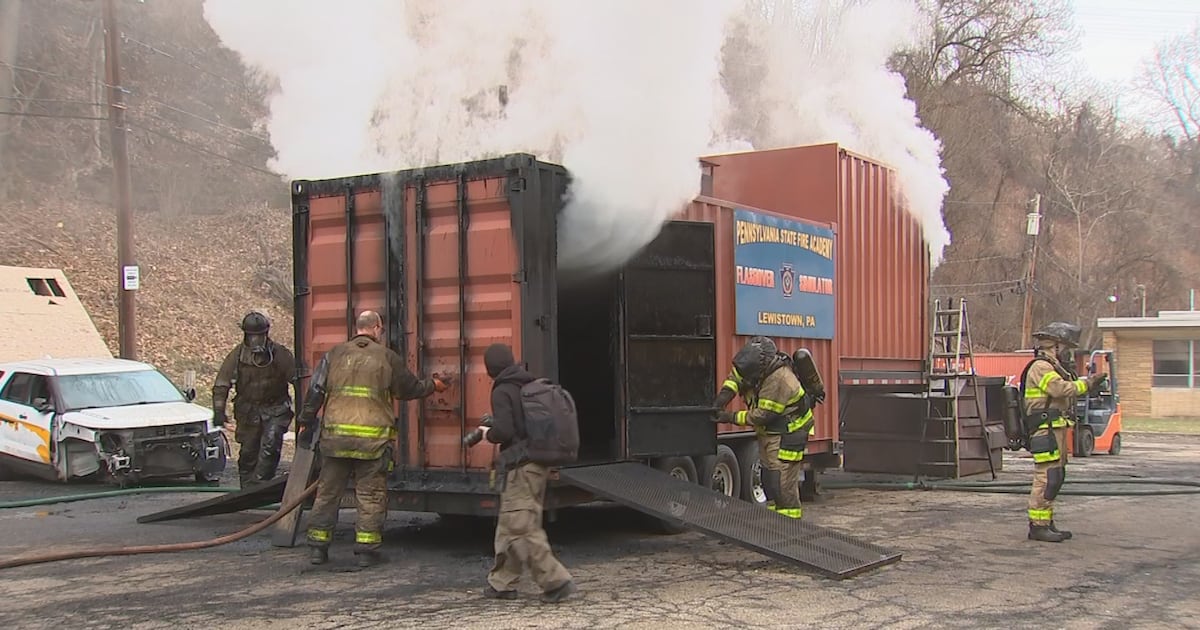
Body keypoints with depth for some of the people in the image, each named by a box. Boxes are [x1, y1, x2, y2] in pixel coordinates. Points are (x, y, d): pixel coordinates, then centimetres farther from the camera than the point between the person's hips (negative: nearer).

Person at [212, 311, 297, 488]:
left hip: (275, 410, -2)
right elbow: (221, 385, 0)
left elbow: (297, 379, -4)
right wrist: (219, 411, -11)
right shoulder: (237, 355, -3)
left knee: (270, 446, -19)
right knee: (248, 452, 7)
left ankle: (259, 485, -15)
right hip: (248, 412, 2)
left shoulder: (280, 354, -8)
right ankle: (247, 490, 19)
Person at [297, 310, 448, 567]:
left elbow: (316, 391, 5)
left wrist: (306, 423, 12)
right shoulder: (387, 357, 1)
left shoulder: (335, 354, 6)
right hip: (372, 439, -3)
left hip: (336, 435, 3)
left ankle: (318, 546, 17)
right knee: (371, 495, 6)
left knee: (327, 491, 12)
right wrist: (432, 385, 29)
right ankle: (367, 549, 6)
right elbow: (410, 389, 11)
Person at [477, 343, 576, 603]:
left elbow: (504, 430, -20)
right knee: (509, 526, 16)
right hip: (540, 463, 9)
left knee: (521, 528, -6)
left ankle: (555, 580, -10)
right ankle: (503, 582, 22)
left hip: (521, 467, -9)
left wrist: (488, 434, 0)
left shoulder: (502, 392, -11)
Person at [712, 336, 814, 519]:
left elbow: (762, 416, -26)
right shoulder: (759, 367, -5)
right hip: (768, 432, 10)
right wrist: (724, 394, -8)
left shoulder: (778, 380, -30)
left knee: (782, 481, -12)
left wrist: (731, 417, -20)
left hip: (788, 433, -10)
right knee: (769, 479, 13)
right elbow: (736, 375, 10)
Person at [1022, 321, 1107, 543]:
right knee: (1046, 477, -13)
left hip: (1056, 429, 11)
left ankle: (1047, 522, 19)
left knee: (1055, 477, 13)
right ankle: (1037, 526, -12)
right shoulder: (1041, 367, -11)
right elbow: (1062, 389, -22)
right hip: (1046, 430, -11)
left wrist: (1086, 383, 7)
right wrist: (1087, 383, -12)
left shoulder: (1053, 367, 24)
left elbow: (1068, 391, 20)